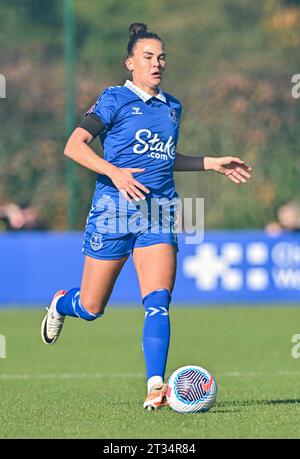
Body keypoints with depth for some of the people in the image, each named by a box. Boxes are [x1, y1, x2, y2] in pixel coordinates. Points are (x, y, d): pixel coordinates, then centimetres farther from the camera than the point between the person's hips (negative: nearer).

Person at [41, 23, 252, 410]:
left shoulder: (172, 107, 14)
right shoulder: (115, 99, -4)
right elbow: (74, 146, -10)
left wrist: (212, 163, 22)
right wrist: (115, 172, -22)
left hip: (158, 215, 4)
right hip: (115, 210, -4)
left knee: (158, 301, -15)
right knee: (91, 309, 6)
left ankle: (155, 388, -20)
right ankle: (60, 304, 42)